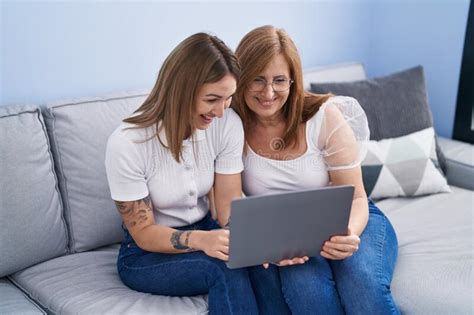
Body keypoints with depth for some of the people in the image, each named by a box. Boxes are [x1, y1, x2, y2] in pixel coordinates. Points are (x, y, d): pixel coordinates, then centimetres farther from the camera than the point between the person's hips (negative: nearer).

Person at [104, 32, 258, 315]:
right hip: (147, 254, -4)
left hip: (204, 232, 4)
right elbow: (144, 233, -17)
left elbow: (230, 205, -10)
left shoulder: (228, 124, -13)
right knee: (228, 267, -32)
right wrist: (198, 240, -37)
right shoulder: (127, 144, -24)